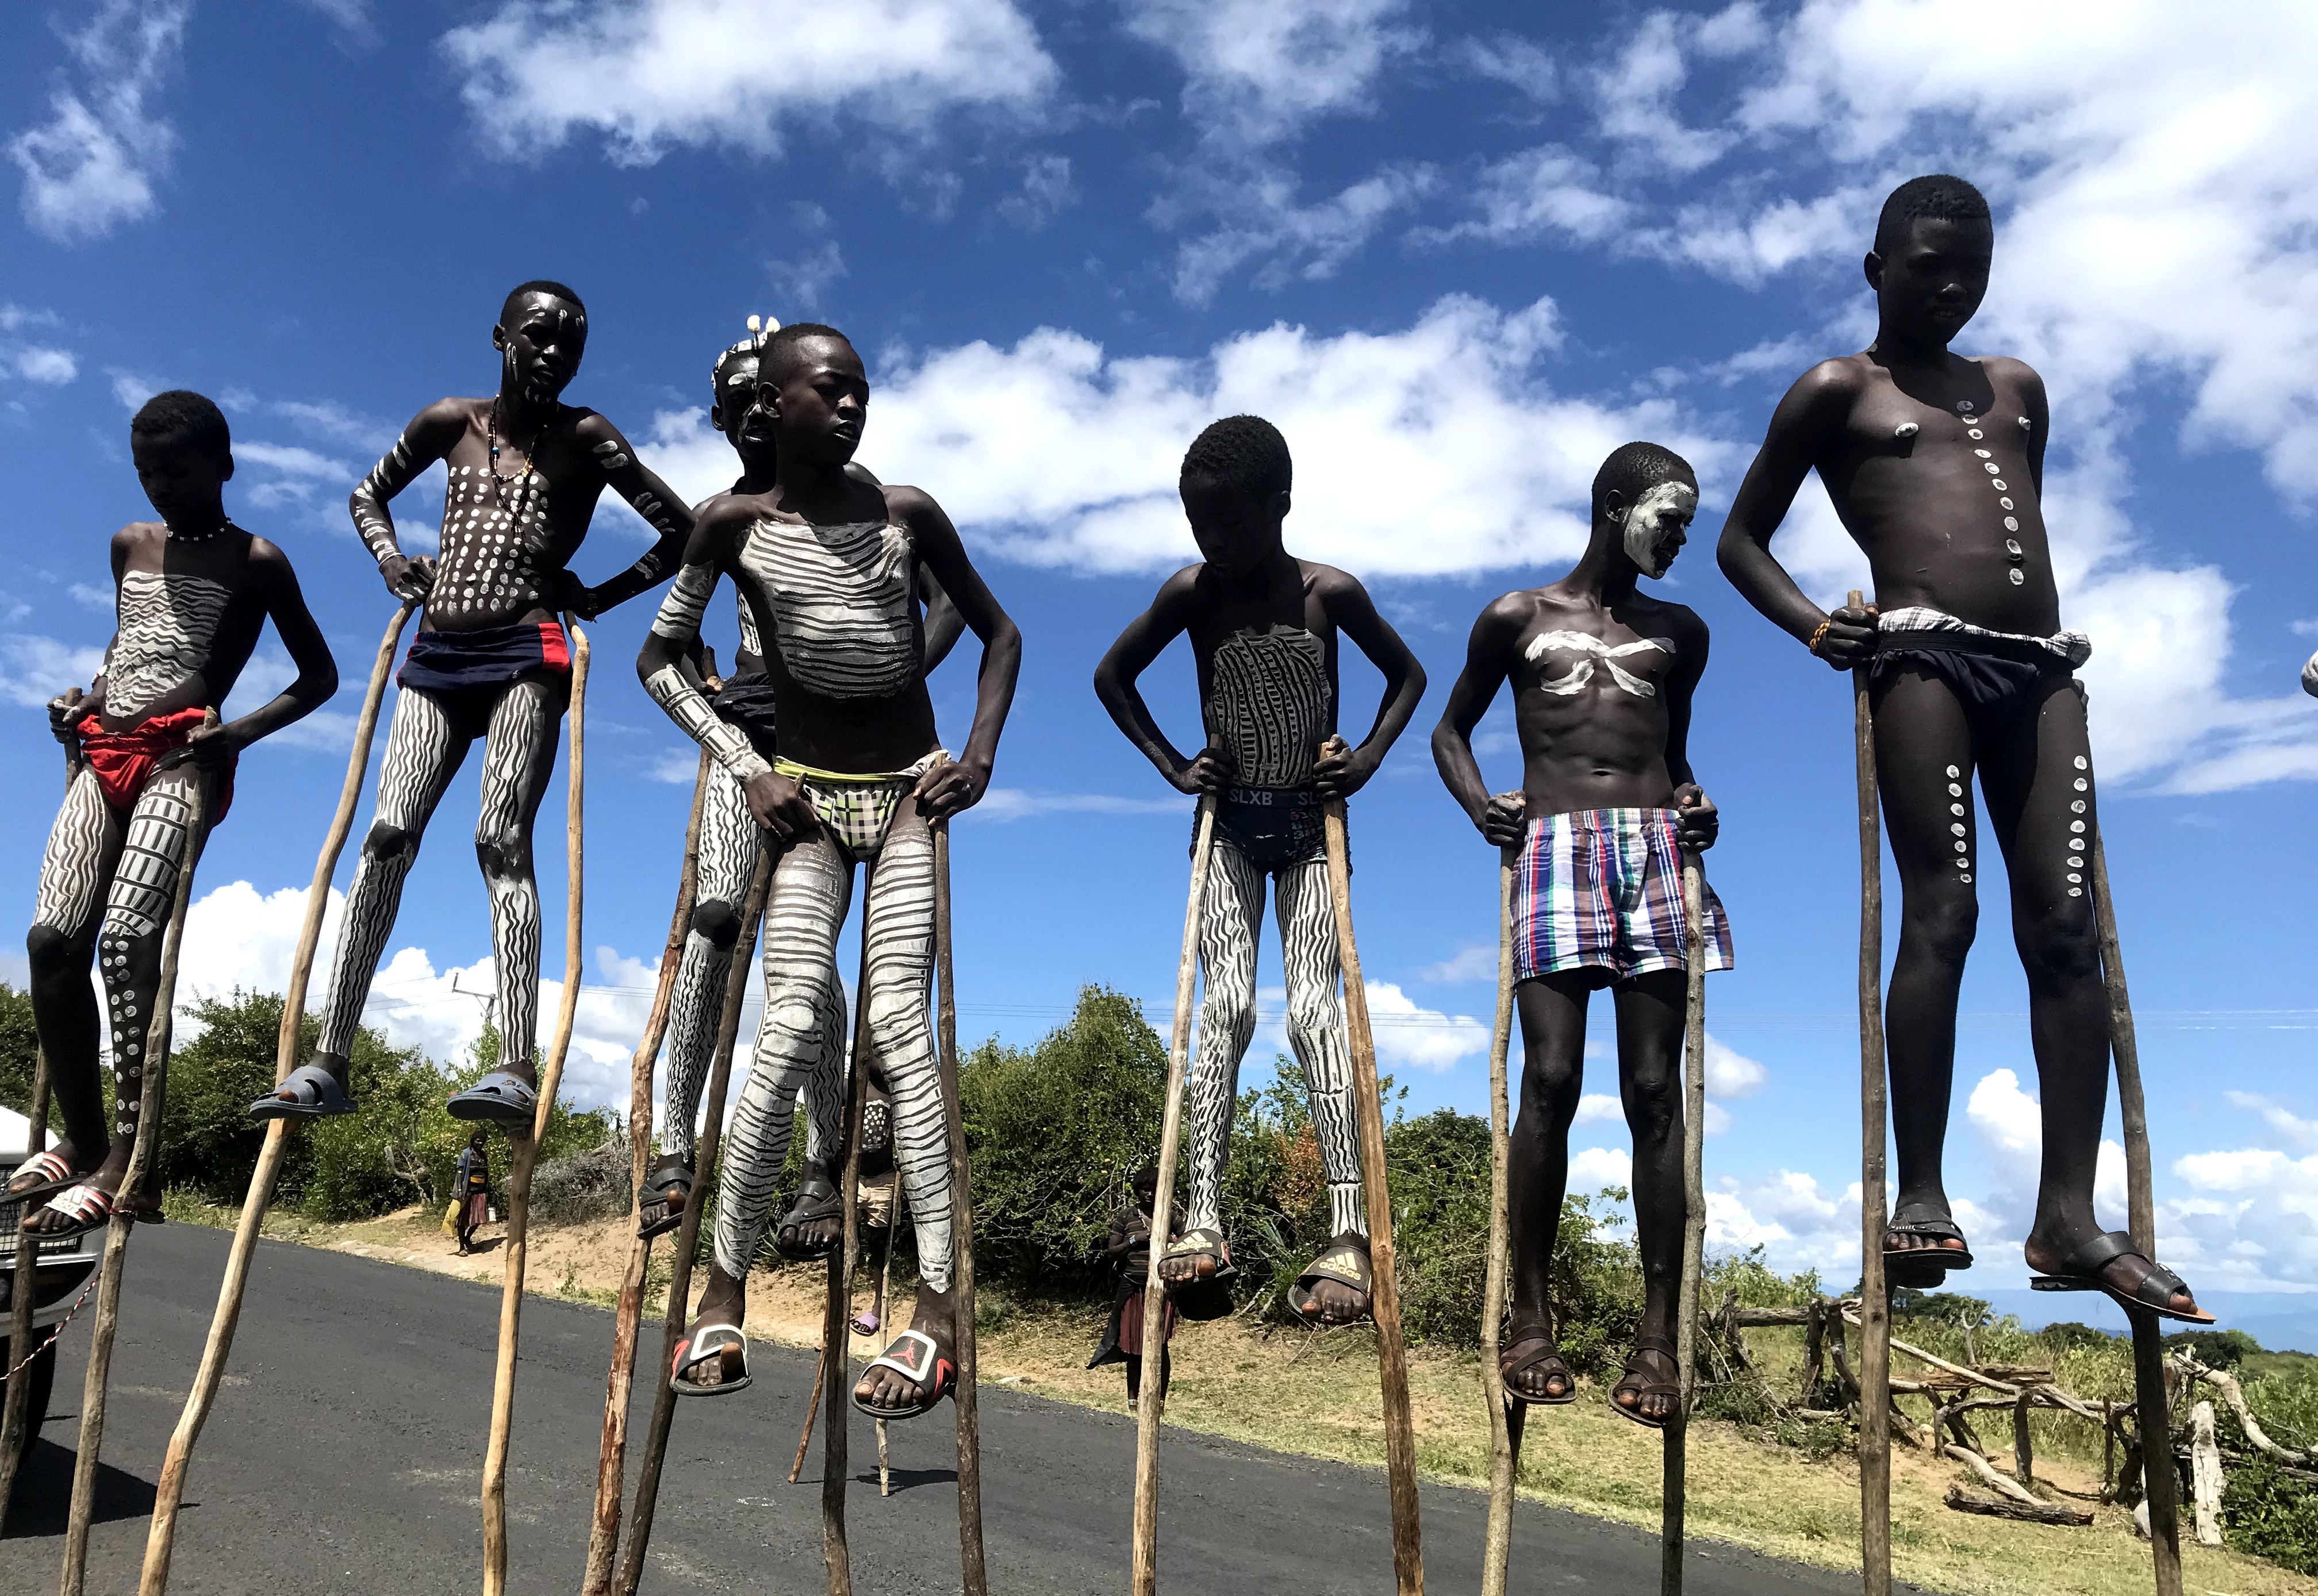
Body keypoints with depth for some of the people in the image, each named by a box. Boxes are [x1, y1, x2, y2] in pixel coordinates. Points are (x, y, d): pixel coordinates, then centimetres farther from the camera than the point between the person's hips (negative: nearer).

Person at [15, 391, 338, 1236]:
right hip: (105, 753, 5)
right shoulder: (129, 545, 21)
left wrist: (242, 729, -8)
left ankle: (129, 1155, -22)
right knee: (54, 936, -11)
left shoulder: (256, 563, 5)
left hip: (183, 759, -5)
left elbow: (319, 675, 7)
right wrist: (88, 695, 14)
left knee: (127, 936, -22)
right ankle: (83, 1137, 1)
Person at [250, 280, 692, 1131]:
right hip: (438, 654, 4)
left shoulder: (586, 438, 5)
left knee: (503, 839, -19)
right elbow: (367, 497, 29)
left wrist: (600, 596, -1)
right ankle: (328, 1061, -7)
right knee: (389, 833, -8)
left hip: (526, 654, -4)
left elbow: (681, 530, 4)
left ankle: (518, 1070, -27)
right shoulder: (450, 423, 15)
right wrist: (391, 559, 9)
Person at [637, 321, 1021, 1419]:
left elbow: (999, 634, 10)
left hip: (910, 790, 0)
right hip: (807, 793, 0)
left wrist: (980, 752, -5)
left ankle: (938, 1308, -15)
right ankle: (723, 1295, 2)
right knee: (793, 1028, -11)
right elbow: (660, 657, 5)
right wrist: (746, 771, -6)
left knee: (897, 1020, -13)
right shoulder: (735, 525, -1)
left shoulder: (908, 513, 1)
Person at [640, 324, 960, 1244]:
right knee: (718, 910, -16)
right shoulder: (720, 515, 16)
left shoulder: (853, 494, 3)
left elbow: (944, 605, -1)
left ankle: (823, 1172, -1)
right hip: (747, 720, 3)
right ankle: (674, 1148, -13)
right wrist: (701, 682, 10)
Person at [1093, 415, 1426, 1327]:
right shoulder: (1190, 594, -6)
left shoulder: (1331, 592, -7)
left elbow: (1408, 675, 7)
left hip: (1311, 819, -1)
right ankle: (1203, 1224, -16)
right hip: (1228, 820, 1)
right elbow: (1112, 676, 7)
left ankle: (1350, 1233, -15)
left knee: (1313, 1008, -12)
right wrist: (1172, 766, -2)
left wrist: (1369, 758, -7)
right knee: (1226, 1004, -12)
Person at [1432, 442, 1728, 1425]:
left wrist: (1694, 801, 7)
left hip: (1656, 852, 3)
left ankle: (1658, 1332, 1)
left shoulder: (1680, 632, 20)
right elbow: (1451, 728, 18)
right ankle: (1530, 1317, 0)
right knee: (1550, 1081, -11)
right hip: (1553, 851, -2)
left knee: (1655, 1091, -3)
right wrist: (1478, 805, -1)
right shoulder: (1517, 620, 12)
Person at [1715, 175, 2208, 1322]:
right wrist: (1813, 627, -7)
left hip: (2039, 664, 5)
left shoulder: (2016, 387, 27)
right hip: (1925, 655, -5)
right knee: (1942, 912, -14)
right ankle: (1920, 1196, -11)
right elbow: (1740, 539, 9)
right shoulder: (1837, 391, 11)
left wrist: (2053, 620, 18)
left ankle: (2069, 1217, -4)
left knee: (2066, 927, -4)